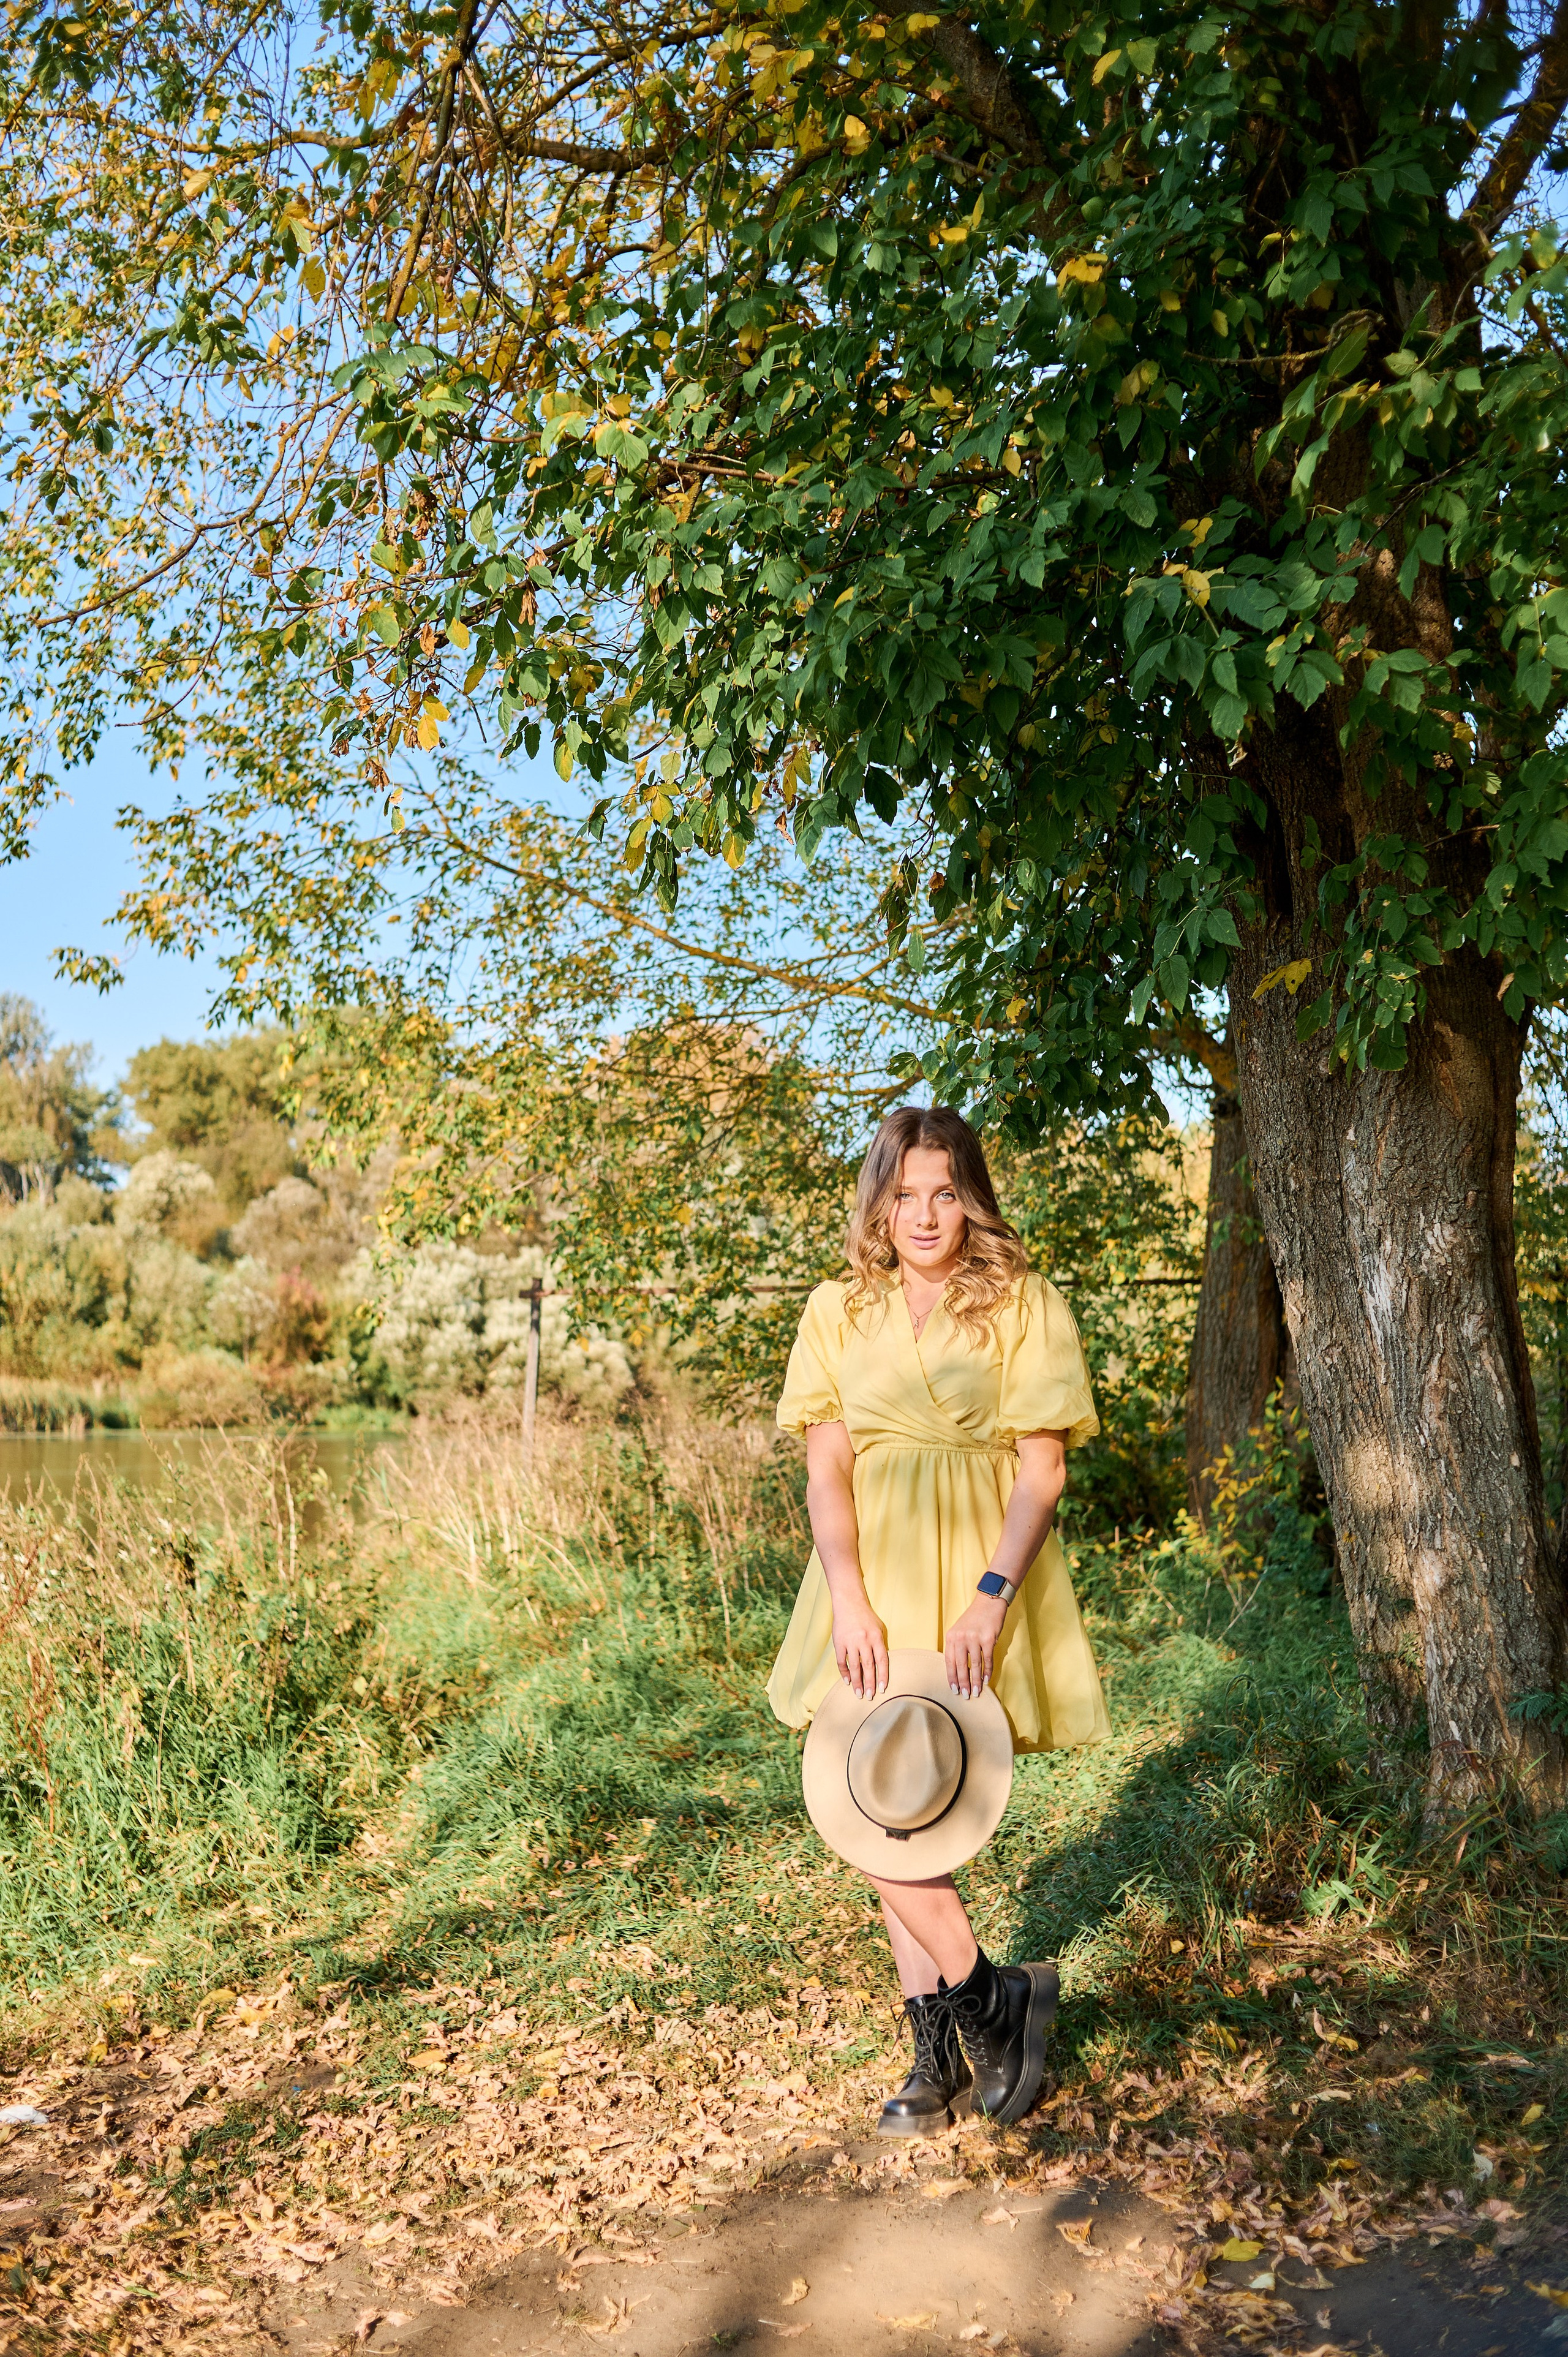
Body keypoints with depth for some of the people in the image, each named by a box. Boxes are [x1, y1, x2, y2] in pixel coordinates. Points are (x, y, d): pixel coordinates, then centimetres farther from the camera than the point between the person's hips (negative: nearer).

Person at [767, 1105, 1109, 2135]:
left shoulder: (1025, 1306, -2)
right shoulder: (839, 1313, 7)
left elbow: (1044, 1470, -6)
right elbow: (827, 1467, 3)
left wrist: (990, 1599, -17)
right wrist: (847, 1600, -10)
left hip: (978, 1577, -4)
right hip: (874, 1579, 4)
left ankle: (991, 2005, 12)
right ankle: (944, 2058, 20)